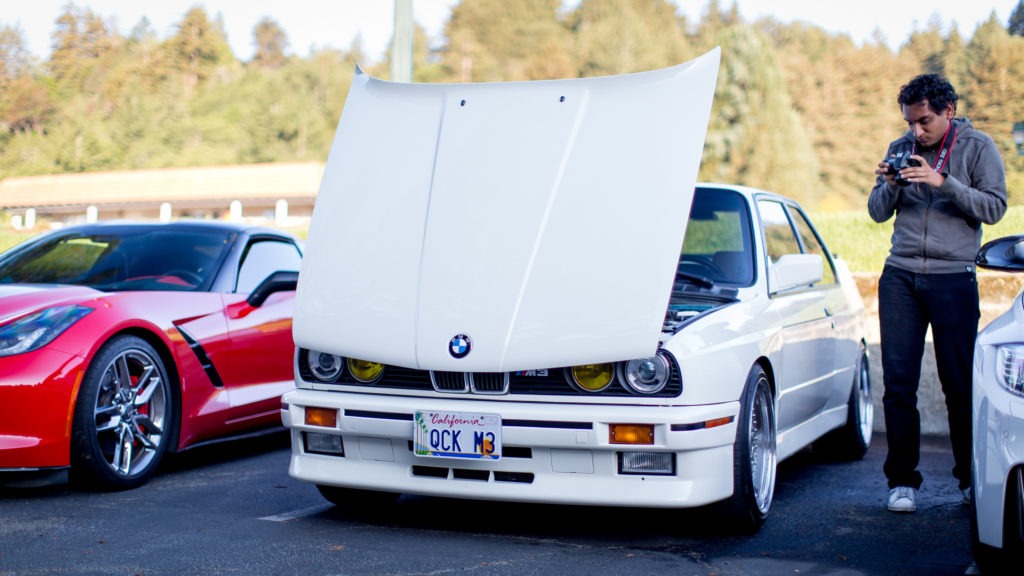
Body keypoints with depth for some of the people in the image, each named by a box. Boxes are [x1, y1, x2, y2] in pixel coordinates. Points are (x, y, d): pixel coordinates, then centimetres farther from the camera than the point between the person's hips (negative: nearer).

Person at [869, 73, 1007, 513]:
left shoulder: (977, 147, 3)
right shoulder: (901, 149, 12)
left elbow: (994, 207, -7)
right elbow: (878, 213, 13)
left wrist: (943, 183, -18)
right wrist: (889, 185, -8)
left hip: (953, 278, -3)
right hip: (899, 277, 3)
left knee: (960, 384, 0)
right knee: (898, 382, -2)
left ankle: (971, 478, 14)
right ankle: (902, 481, 5)